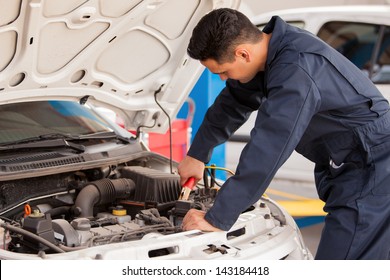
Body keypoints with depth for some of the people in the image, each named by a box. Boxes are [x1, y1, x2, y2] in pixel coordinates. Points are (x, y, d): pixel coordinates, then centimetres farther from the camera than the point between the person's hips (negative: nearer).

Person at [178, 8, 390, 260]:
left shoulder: (296, 70, -30)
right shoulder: (271, 48, 2)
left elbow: (266, 152, -32)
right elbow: (233, 104, 18)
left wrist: (217, 220, -27)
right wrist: (197, 154, 25)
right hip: (348, 166, 10)